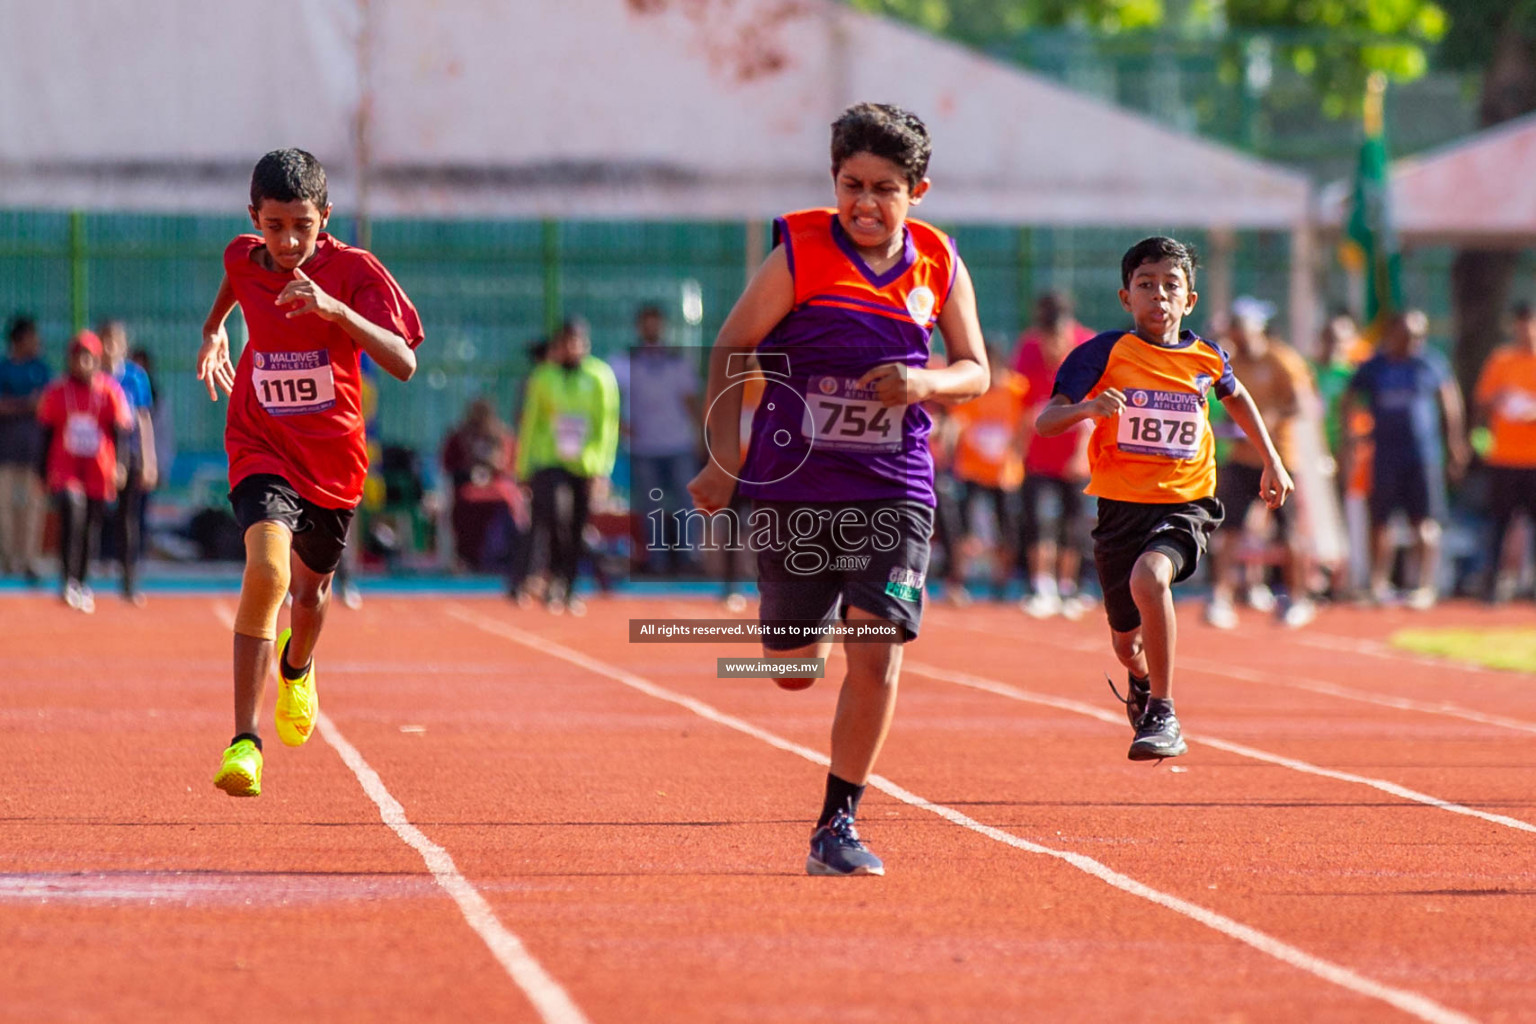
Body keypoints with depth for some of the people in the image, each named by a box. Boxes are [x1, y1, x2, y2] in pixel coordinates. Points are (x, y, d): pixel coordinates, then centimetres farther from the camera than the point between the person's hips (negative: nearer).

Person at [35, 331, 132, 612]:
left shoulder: (110, 391, 0)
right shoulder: (56, 393, 2)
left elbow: (120, 431, -1)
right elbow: (46, 433, 7)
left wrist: (119, 465, -14)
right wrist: (43, 472, 7)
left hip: (98, 470, 1)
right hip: (64, 470, -1)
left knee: (91, 526, 8)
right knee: (72, 510, -23)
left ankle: (82, 585, 24)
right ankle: (68, 581, -20)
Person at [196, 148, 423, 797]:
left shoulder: (354, 271, -16)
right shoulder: (243, 260, -7)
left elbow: (403, 364, -27)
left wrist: (336, 310, -38)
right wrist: (214, 329, 25)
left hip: (334, 457, 1)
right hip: (263, 449, -1)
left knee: (310, 588, 21)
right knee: (265, 571, -27)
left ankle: (297, 667, 60)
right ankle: (245, 742, -25)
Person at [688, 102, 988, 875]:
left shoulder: (939, 265, 1)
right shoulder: (799, 254, -8)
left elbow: (976, 371, 9)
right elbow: (731, 350, -1)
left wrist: (927, 383, -14)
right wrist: (724, 456, -8)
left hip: (892, 490, 1)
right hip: (791, 485, -1)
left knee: (877, 649, -14)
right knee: (794, 669, 9)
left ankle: (837, 825, -3)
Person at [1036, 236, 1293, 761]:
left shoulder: (1206, 358, 2)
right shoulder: (1107, 353, -5)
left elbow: (1235, 396, 27)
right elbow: (1044, 422, -9)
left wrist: (1272, 461, 26)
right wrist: (1087, 407, -29)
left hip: (1185, 503, -1)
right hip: (1121, 504, 1)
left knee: (1148, 577, -33)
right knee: (1127, 644, 11)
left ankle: (1162, 715, -22)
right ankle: (1142, 684, 51)